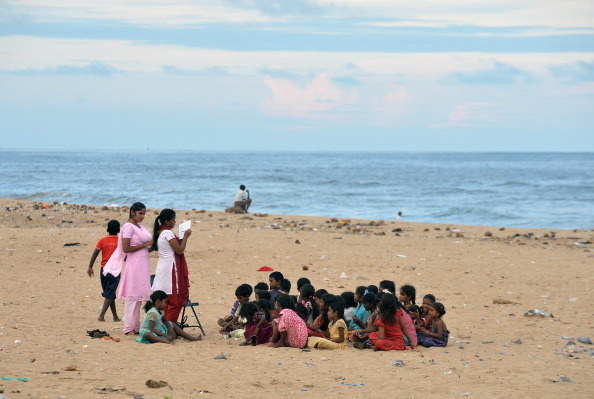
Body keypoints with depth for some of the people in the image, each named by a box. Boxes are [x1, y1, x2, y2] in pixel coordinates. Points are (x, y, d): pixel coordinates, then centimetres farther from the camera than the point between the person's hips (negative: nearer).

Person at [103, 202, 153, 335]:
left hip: (143, 264, 8)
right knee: (132, 296, -7)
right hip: (134, 264, -8)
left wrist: (151, 245, 3)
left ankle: (136, 327, 12)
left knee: (139, 296, 9)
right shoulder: (128, 227, -10)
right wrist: (144, 245, -14)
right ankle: (129, 328, -5)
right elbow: (126, 248, -16)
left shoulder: (141, 227, 16)